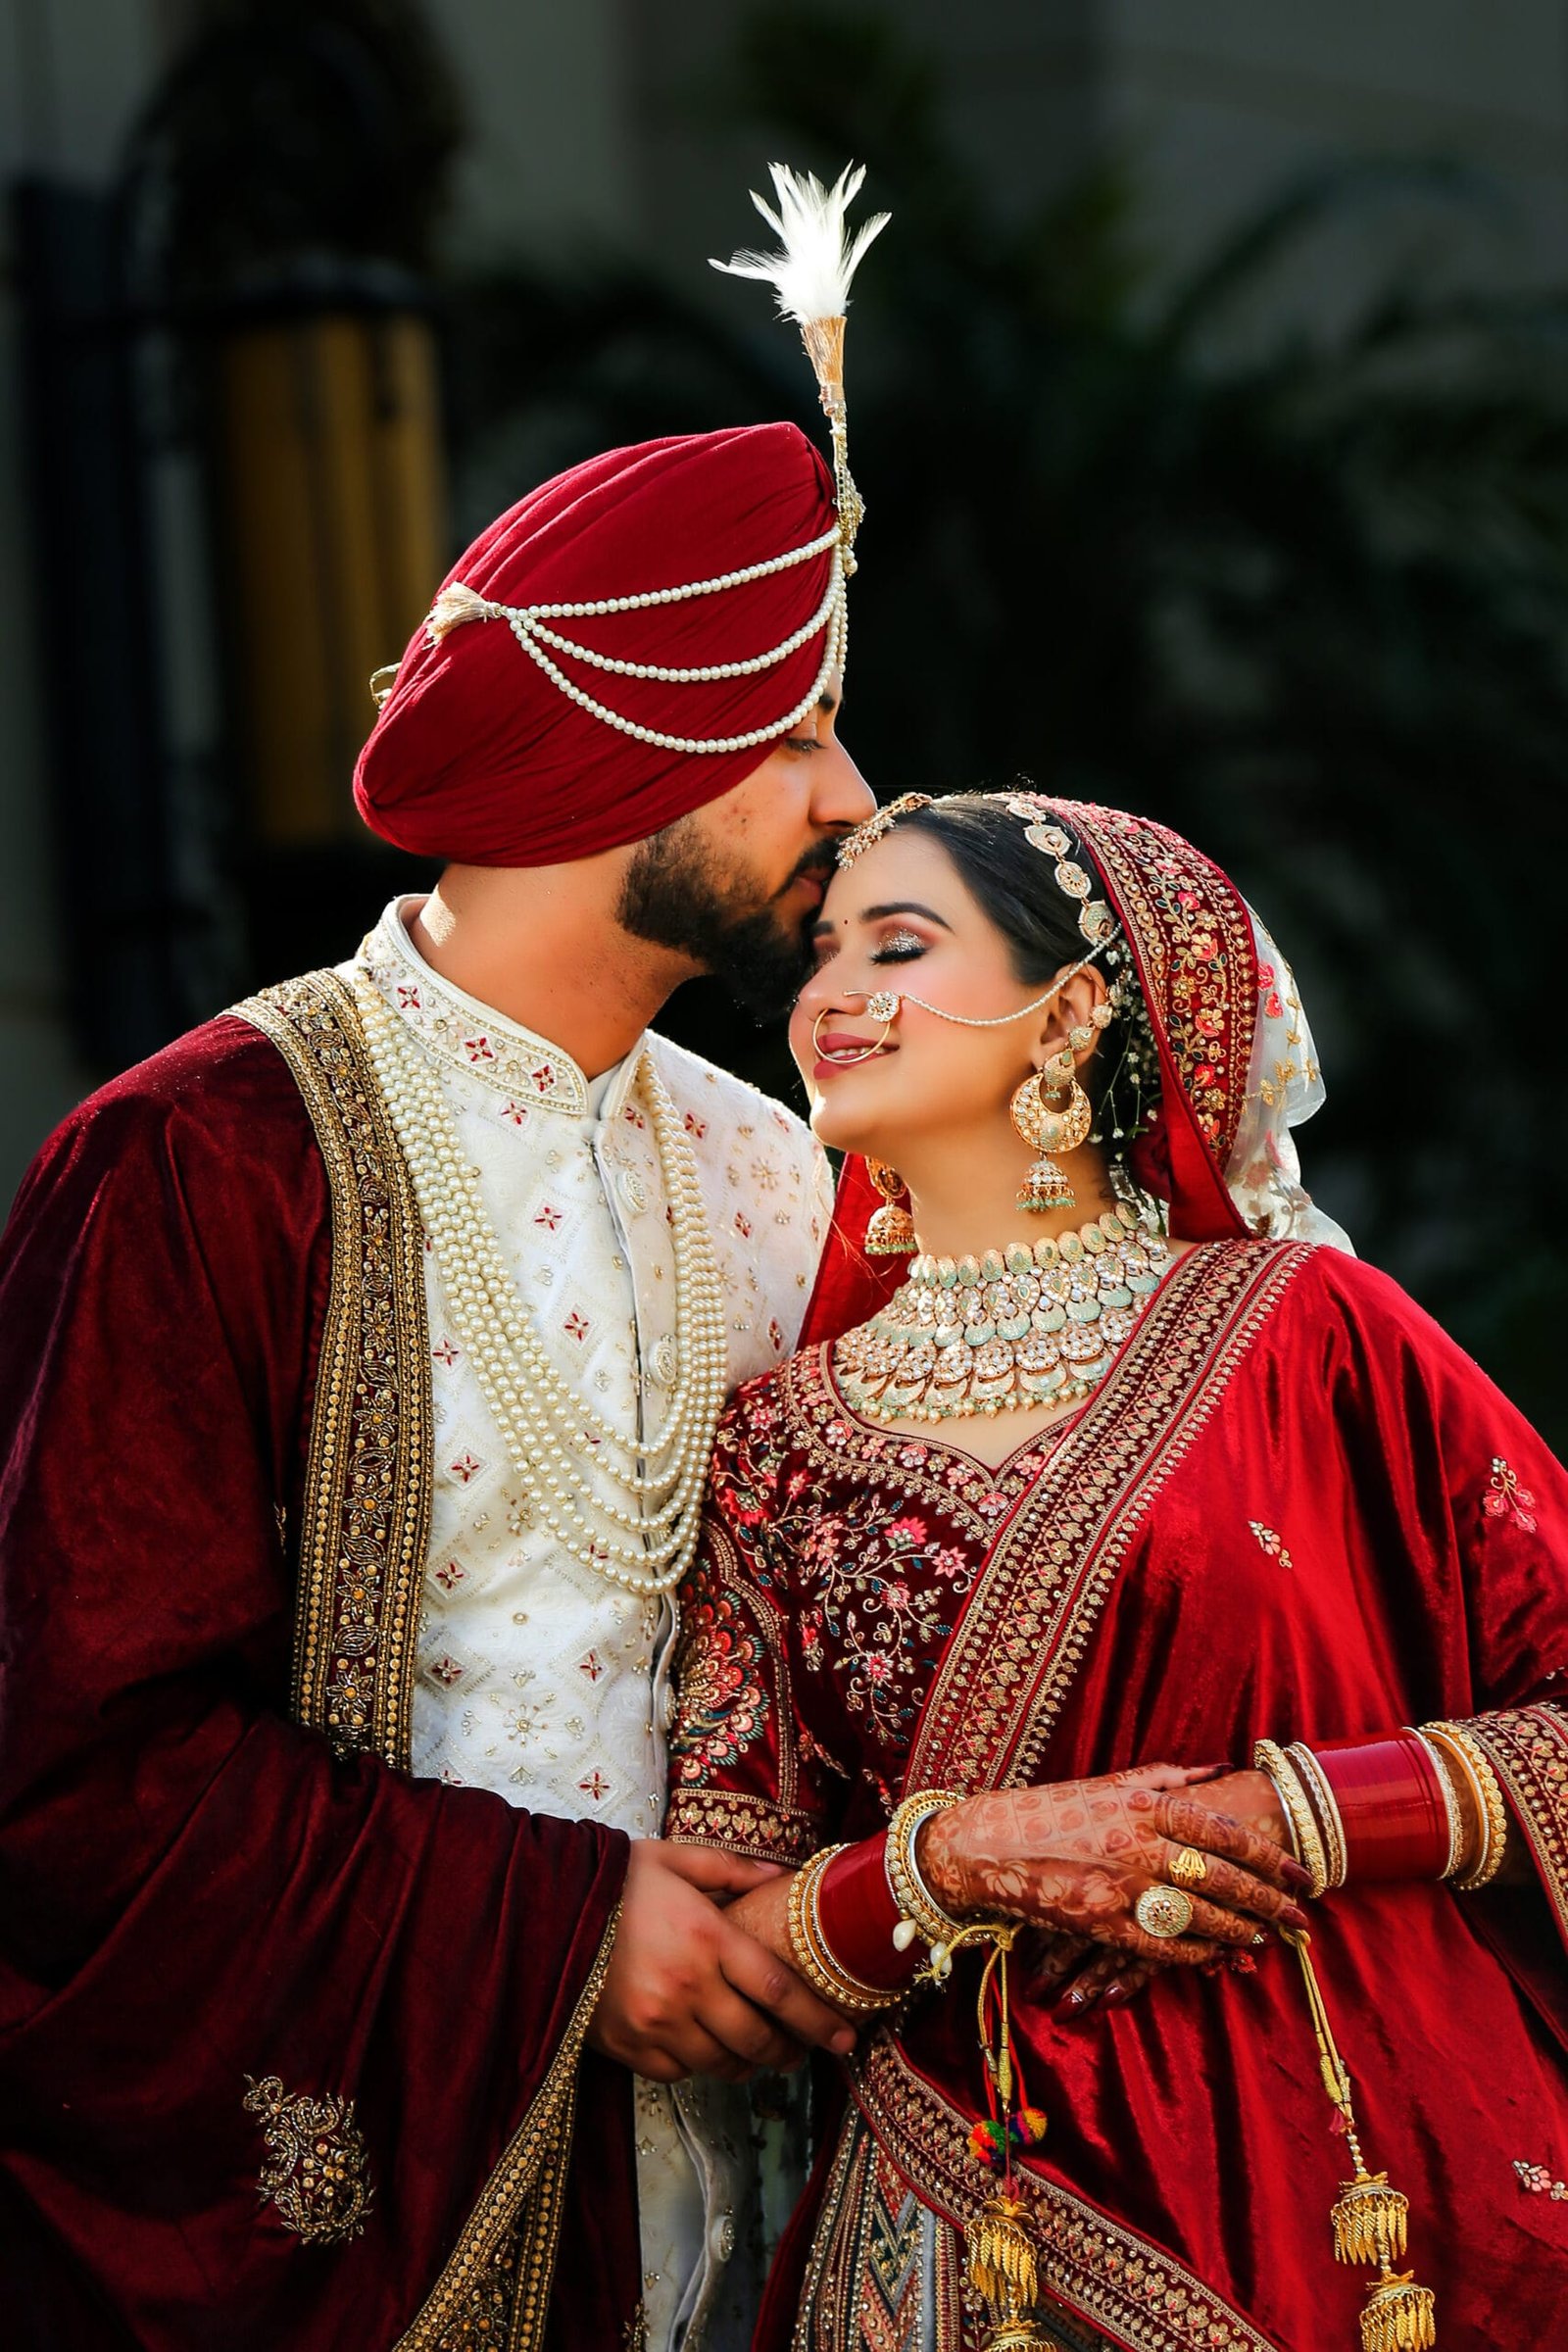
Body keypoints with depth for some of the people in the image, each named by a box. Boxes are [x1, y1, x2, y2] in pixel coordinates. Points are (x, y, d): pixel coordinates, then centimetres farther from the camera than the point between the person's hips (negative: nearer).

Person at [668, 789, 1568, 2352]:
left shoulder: (1298, 1328, -1)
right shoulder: (781, 1445, 5)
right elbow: (719, 1952, 2)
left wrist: (1297, 1817, -15)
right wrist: (956, 1857, -14)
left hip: (1370, 2168, -1)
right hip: (988, 2216, 2)